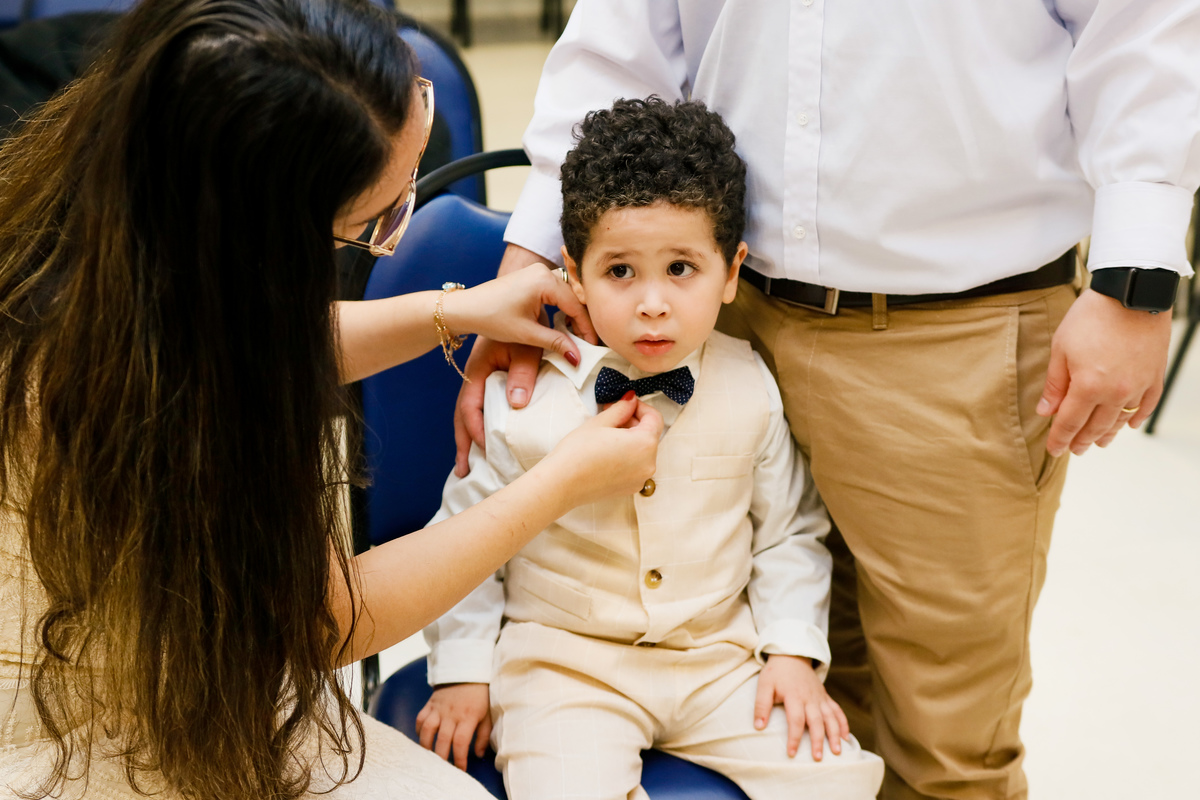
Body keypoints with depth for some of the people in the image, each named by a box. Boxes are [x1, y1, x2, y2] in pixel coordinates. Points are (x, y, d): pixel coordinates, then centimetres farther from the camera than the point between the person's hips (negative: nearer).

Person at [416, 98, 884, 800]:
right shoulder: (526, 396, -8)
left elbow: (791, 531, 10)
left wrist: (795, 651, 1)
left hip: (720, 654, 3)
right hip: (565, 657, -2)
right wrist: (463, 669, 0)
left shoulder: (750, 389, -2)